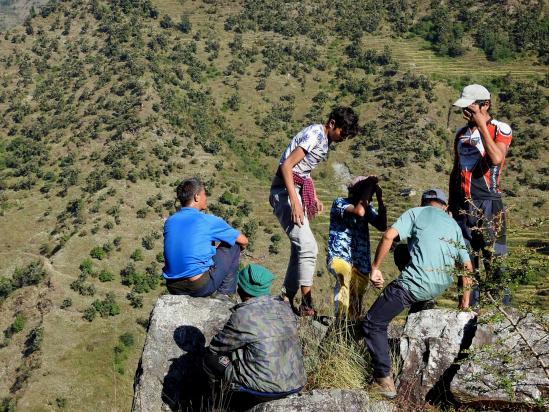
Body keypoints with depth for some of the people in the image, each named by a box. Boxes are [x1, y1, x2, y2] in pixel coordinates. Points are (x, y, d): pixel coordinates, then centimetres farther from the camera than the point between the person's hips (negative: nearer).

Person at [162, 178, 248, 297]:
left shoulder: (169, 221, 9)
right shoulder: (209, 221, -5)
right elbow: (243, 241, 7)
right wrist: (238, 247, 32)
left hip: (173, 288, 6)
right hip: (200, 288, -6)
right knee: (233, 246, 11)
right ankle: (226, 295, 17)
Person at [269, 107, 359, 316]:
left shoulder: (324, 140, 16)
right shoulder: (315, 134, -14)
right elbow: (286, 165, -21)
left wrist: (314, 197, 17)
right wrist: (294, 201, -26)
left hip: (298, 192, 10)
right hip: (285, 191, -10)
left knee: (301, 248, 10)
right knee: (308, 246, -17)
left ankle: (287, 299, 16)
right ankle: (307, 304, -15)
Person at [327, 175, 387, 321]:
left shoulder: (367, 207, 13)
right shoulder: (339, 202, -5)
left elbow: (382, 226, 0)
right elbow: (359, 211, -24)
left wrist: (380, 199, -5)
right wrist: (368, 187, -14)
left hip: (361, 264, 6)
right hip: (339, 257, -6)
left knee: (355, 309, 4)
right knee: (345, 272, -40)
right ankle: (341, 319, -33)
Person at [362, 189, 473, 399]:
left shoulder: (416, 213, 8)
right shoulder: (454, 225, 21)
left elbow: (389, 236, -8)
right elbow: (467, 266, 18)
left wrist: (375, 268, -1)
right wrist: (465, 296, 29)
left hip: (414, 285, -6)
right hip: (441, 286, 6)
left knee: (373, 323, 5)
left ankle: (384, 381, -6)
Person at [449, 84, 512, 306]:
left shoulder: (501, 129, -3)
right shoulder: (461, 134, 15)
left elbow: (496, 158, -23)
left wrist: (482, 126, -17)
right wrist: (451, 205, 18)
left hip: (488, 205, -6)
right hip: (463, 206, 6)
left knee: (493, 261, -5)